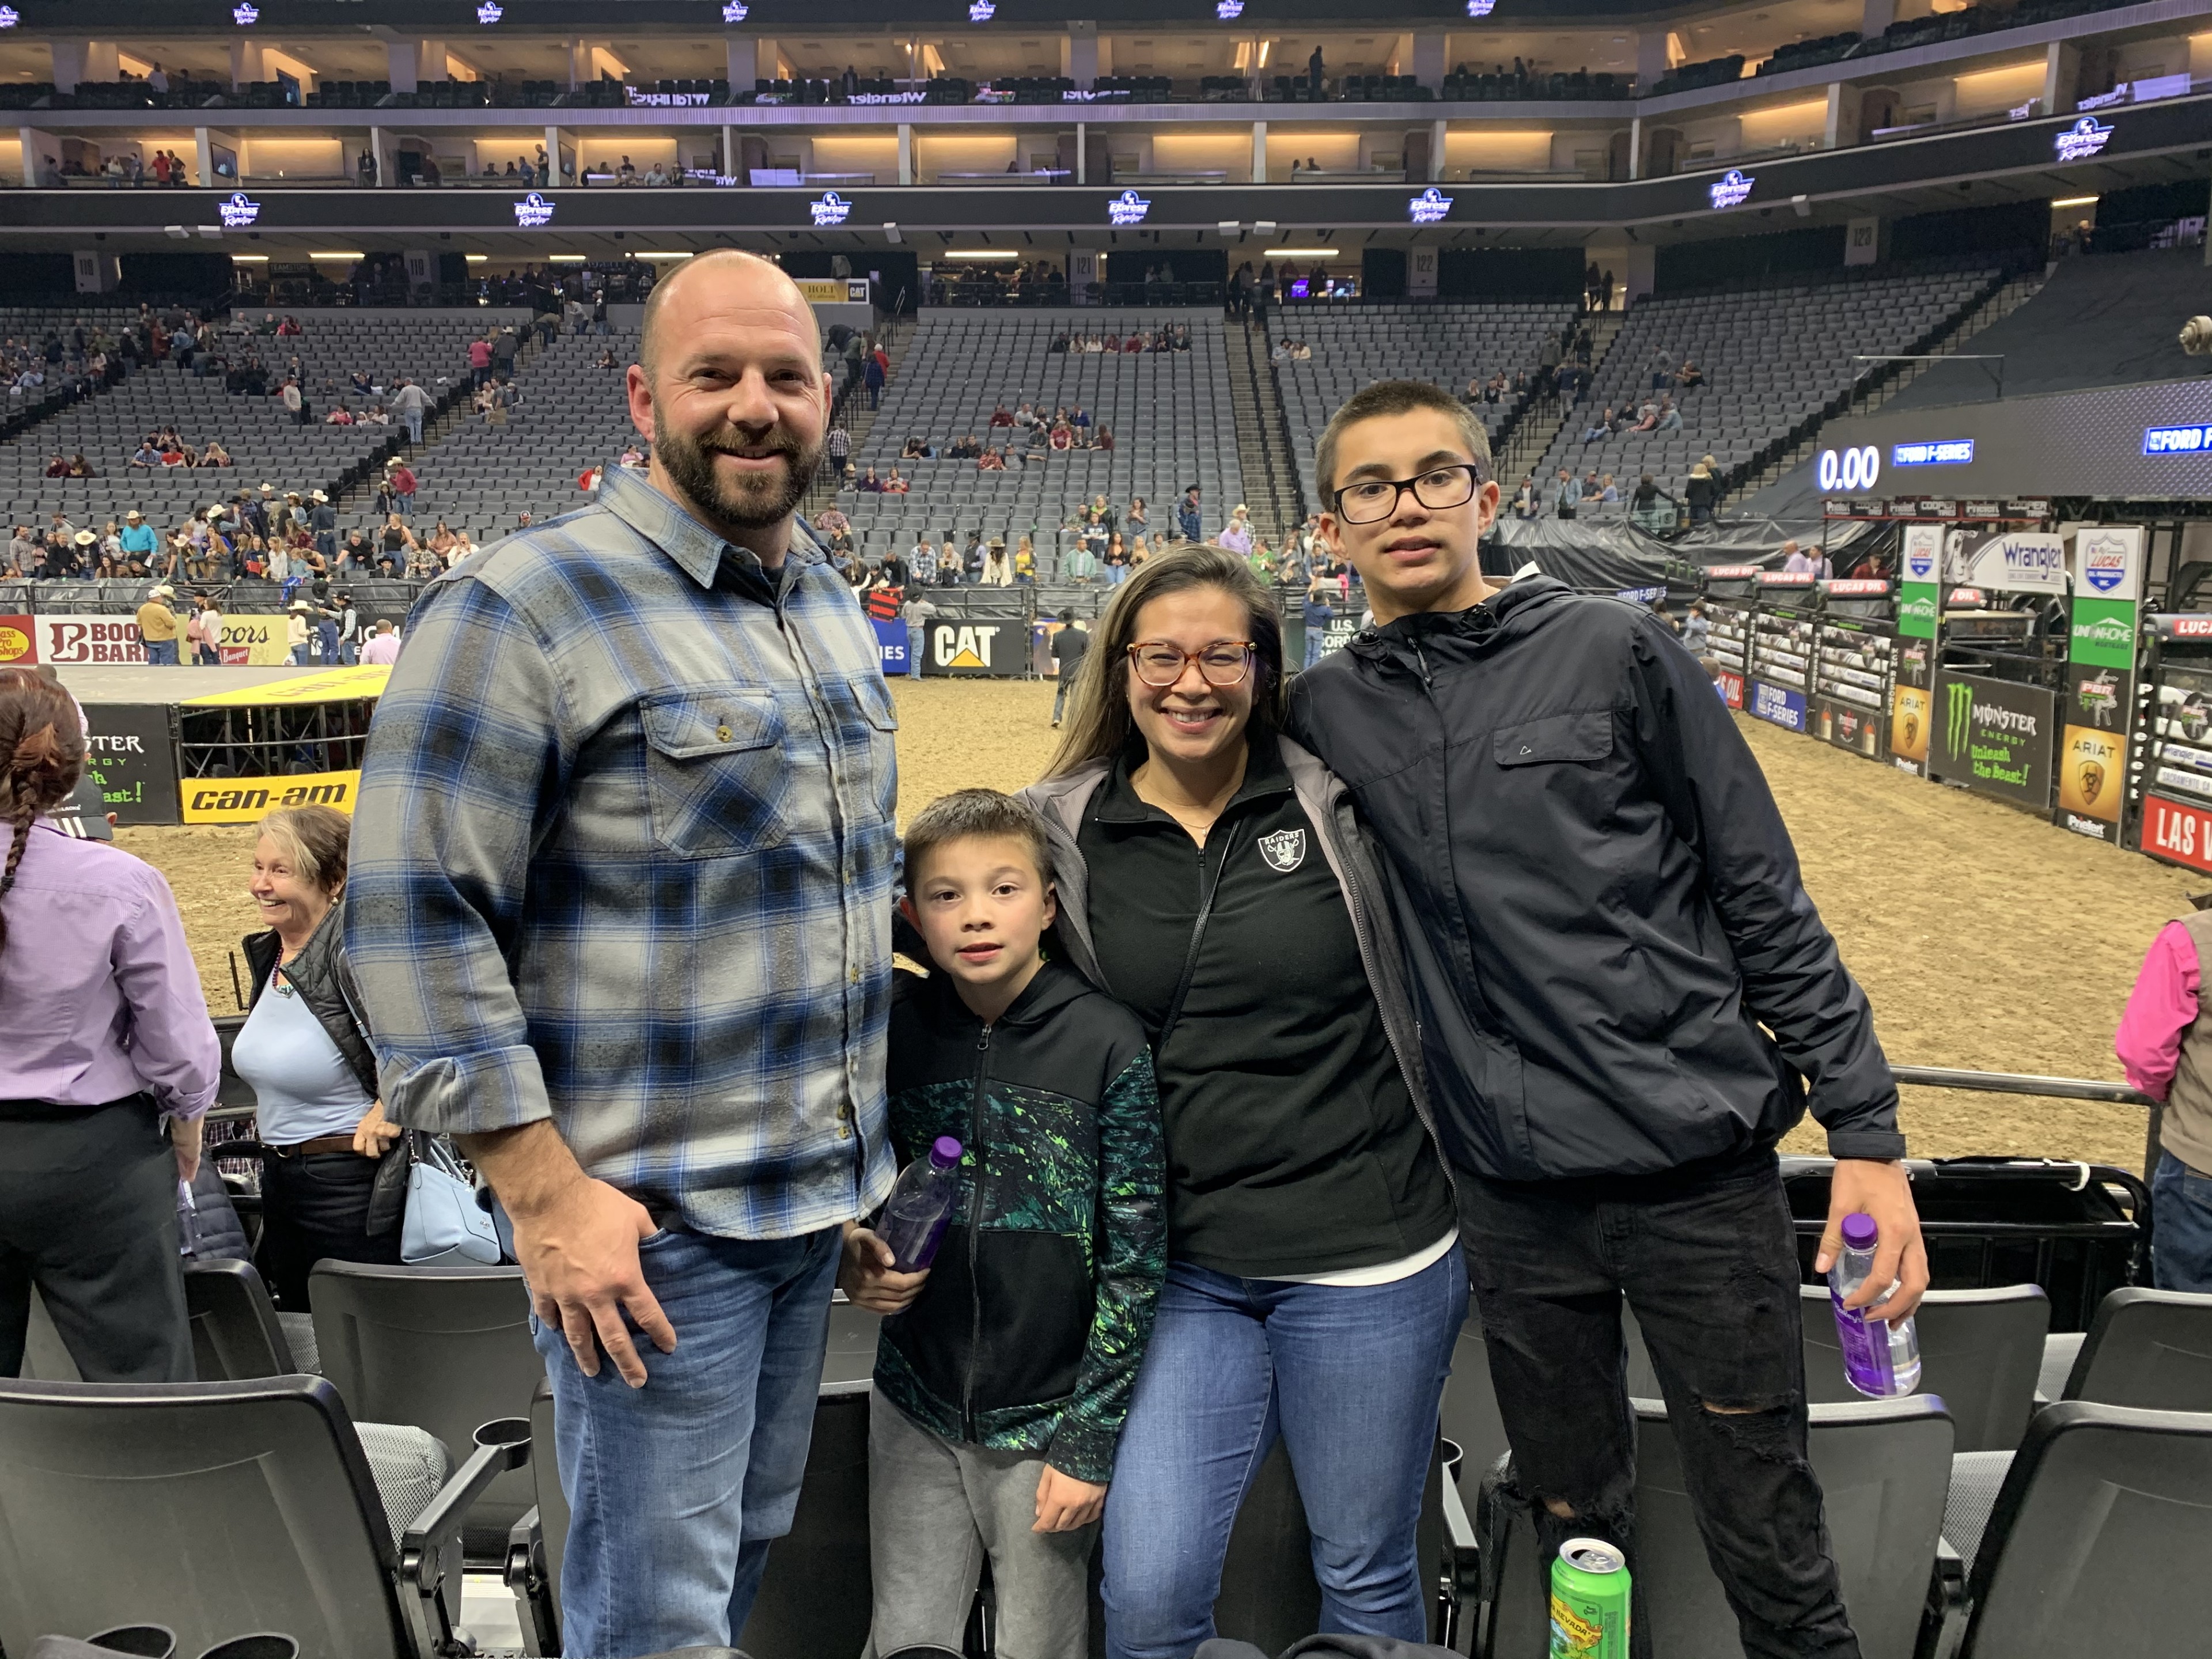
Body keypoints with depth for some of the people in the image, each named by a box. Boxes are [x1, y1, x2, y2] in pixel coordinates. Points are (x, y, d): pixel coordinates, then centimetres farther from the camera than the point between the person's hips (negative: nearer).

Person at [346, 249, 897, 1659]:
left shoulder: (834, 607, 9)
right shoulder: (520, 608, -15)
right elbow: (417, 916, -17)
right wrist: (545, 1195, -19)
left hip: (823, 1192, 7)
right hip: (648, 1220, -7)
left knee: (753, 1545, 22)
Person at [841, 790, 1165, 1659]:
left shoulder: (1107, 1043, -12)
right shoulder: (894, 1030, -3)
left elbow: (1135, 1261, -9)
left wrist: (1090, 1442, -9)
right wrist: (853, 1260, -12)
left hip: (1047, 1415, -2)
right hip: (915, 1405, 2)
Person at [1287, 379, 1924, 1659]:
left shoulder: (1617, 651, -3)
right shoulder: (1325, 712, 4)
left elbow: (1766, 899, -2)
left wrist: (1866, 1132, -5)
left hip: (1703, 1173, -2)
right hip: (1513, 1194, 3)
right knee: (1576, 1541, 17)